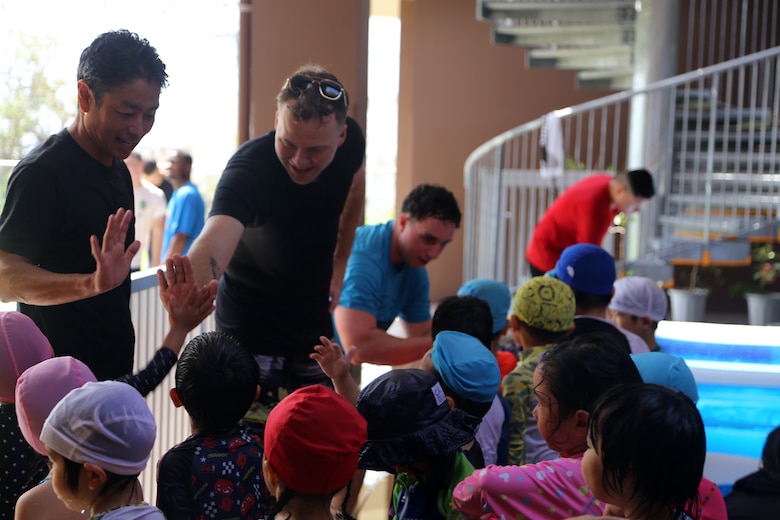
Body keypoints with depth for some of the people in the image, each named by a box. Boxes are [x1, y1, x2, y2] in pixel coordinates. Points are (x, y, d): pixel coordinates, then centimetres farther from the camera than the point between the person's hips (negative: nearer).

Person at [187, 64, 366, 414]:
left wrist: (339, 263, 7)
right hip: (251, 323, -5)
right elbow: (213, 243, -50)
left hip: (315, 317, 5)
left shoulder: (351, 142, -16)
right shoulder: (248, 168, -32)